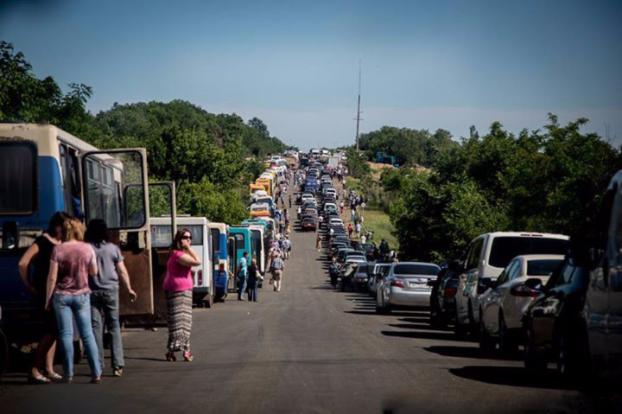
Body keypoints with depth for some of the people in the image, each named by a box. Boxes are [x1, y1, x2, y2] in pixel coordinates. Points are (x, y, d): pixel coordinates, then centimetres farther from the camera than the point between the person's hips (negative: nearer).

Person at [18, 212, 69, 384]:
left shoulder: (63, 244, 11)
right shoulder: (42, 241, -10)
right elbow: (23, 263, -16)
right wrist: (29, 286, -10)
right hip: (44, 292, -7)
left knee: (53, 331, 10)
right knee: (50, 331, -11)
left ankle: (49, 369, 17)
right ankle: (34, 371, -9)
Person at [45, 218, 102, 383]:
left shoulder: (58, 249, -8)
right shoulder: (87, 248, -3)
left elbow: (52, 277, -8)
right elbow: (94, 272, 6)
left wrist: (48, 298, 0)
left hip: (62, 295, -1)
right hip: (82, 295, 1)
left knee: (66, 334, 2)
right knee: (87, 334, 4)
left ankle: (68, 373, 1)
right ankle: (96, 373, 0)